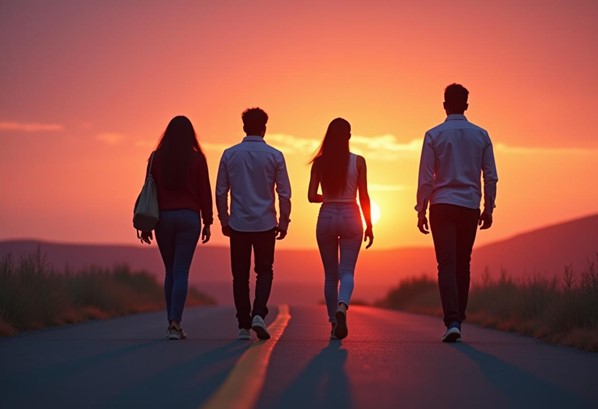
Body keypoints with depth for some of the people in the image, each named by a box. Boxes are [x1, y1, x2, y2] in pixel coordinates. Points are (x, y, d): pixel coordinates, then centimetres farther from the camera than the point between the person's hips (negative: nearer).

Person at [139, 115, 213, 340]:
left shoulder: (157, 158, 2)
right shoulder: (197, 158, -2)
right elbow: (204, 191, -2)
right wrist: (207, 222, 6)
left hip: (163, 217, 2)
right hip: (189, 217, -2)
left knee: (170, 271, 13)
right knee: (181, 272, -3)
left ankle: (172, 322, 13)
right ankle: (175, 324, -12)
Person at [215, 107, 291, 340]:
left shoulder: (229, 154, 1)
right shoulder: (274, 155, -2)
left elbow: (220, 192, 2)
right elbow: (284, 193, -2)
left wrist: (224, 221, 12)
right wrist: (284, 222, 8)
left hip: (238, 224, 1)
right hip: (265, 224, -1)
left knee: (240, 275, 8)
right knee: (264, 271, 11)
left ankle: (243, 326, 7)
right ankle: (258, 314, -10)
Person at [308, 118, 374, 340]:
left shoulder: (319, 163, 0)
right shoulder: (358, 161, -3)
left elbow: (312, 196, -2)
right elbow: (363, 197, -3)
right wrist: (369, 225, 6)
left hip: (326, 218, 1)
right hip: (350, 217, -1)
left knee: (330, 274, 11)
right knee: (347, 271, -1)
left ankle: (334, 323, 13)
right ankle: (342, 307, -30)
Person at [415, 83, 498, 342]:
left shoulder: (434, 135, -1)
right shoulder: (481, 135, 6)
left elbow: (425, 177, -4)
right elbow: (491, 176, 5)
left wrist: (421, 210, 1)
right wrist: (488, 208, 13)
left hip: (442, 206, -2)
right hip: (470, 207, 2)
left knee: (447, 265, -5)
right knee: (463, 265, 13)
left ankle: (452, 322, -18)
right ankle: (458, 319, 16)